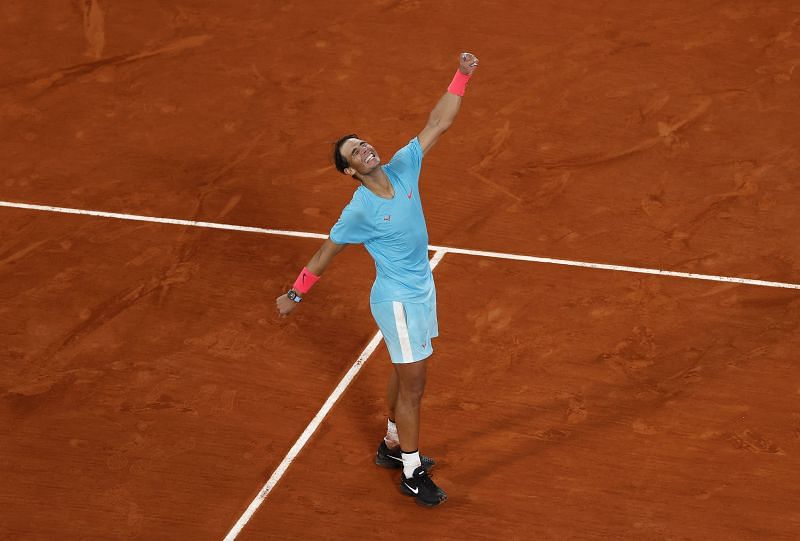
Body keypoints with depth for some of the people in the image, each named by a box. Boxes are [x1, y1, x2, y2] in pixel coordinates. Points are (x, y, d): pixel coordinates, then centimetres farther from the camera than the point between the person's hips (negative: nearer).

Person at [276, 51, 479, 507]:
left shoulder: (403, 167, -7)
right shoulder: (359, 211, -21)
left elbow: (438, 124, -7)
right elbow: (326, 253, -8)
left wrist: (462, 76, -16)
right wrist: (295, 294, 0)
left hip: (422, 289, 7)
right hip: (399, 301, -7)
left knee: (406, 375, 21)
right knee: (413, 385, 0)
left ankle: (393, 446, 40)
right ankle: (413, 475, 13)